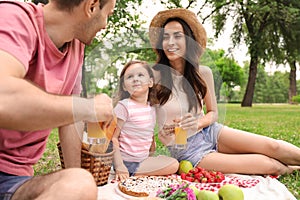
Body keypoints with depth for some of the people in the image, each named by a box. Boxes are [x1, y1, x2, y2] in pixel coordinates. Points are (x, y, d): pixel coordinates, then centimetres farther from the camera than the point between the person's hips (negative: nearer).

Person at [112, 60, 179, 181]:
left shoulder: (152, 108, 7)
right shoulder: (124, 106, -15)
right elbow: (113, 138, -16)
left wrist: (152, 155, 12)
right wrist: (119, 167, -20)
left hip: (144, 160, 8)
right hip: (127, 162, -8)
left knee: (174, 165, 3)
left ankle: (133, 175, 4)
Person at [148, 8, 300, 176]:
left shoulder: (203, 73, -4)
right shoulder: (155, 76, -14)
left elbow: (213, 113, 7)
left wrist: (197, 123, -13)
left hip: (210, 132, 4)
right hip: (186, 150, -4)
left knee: (273, 146, -12)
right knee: (268, 165, -14)